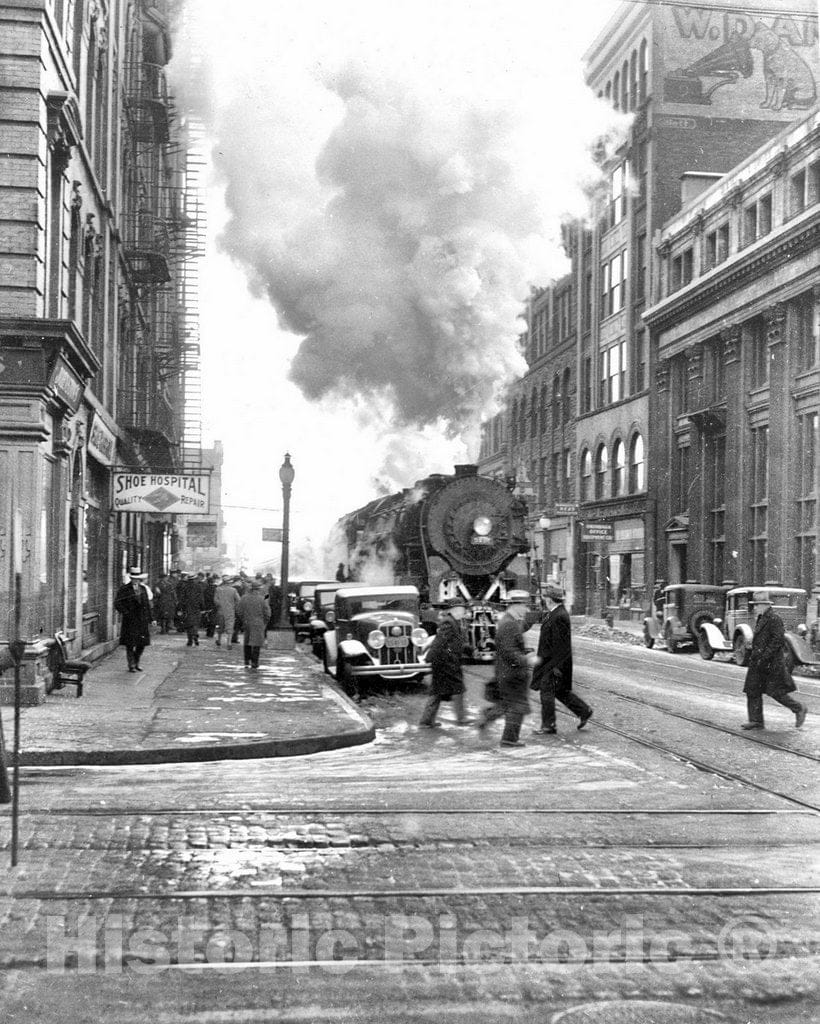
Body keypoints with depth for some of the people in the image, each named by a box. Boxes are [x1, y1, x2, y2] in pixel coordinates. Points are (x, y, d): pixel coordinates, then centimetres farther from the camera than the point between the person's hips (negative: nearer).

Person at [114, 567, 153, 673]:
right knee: (130, 645, 0)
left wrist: (149, 618, 10)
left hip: (143, 621, 4)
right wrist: (126, 613, -14)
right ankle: (131, 665, 9)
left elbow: (147, 603, 16)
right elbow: (117, 603, -8)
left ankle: (136, 664, 23)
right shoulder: (124, 589, -4)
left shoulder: (143, 588, 12)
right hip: (130, 622, -4)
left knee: (142, 644, 6)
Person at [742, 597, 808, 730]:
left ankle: (799, 709, 15)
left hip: (771, 663, -9)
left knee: (774, 691, -5)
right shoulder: (762, 618, 14)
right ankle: (756, 721, 7)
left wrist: (764, 657, -23)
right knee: (752, 690, 4)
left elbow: (778, 639, -22)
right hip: (758, 662, 10)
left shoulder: (774, 618, -16)